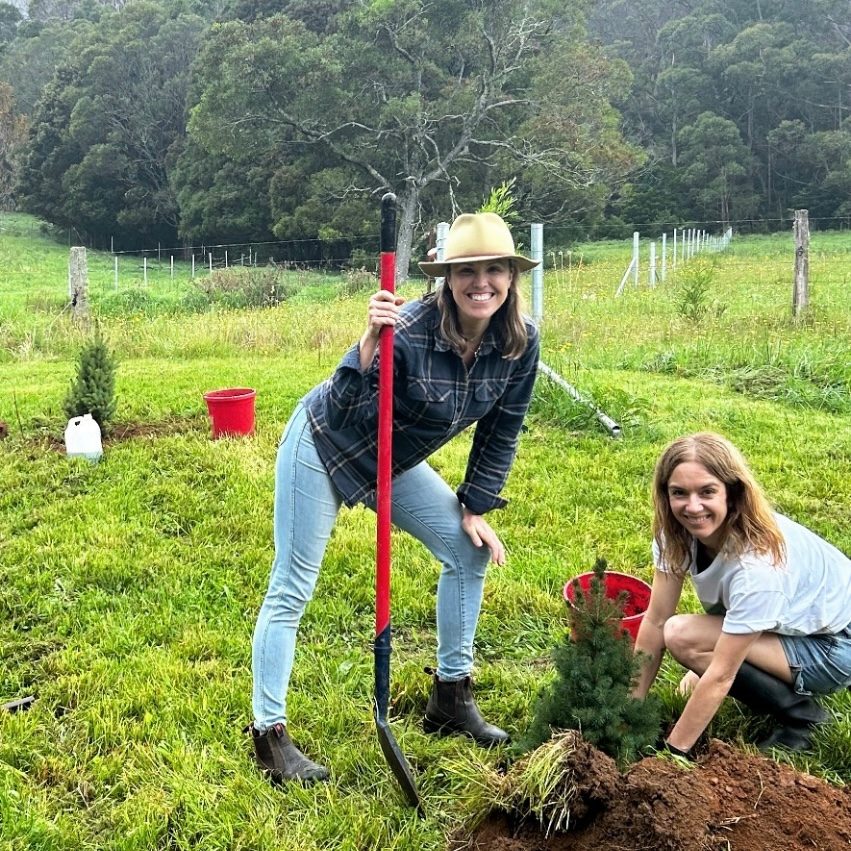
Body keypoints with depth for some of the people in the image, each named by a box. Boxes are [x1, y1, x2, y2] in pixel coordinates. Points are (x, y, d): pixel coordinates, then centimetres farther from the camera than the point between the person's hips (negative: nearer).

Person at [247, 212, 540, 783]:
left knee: (470, 551, 6)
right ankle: (269, 732, 10)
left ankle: (451, 700, 21)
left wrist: (476, 508, 0)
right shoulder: (411, 327, -33)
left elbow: (501, 432, -2)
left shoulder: (521, 343, -14)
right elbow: (344, 410, -36)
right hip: (323, 446, -6)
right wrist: (370, 343, -50)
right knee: (292, 590, -3)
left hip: (393, 462, 7)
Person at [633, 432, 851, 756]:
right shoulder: (678, 531, -17)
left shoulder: (757, 562, -36)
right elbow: (655, 621, -11)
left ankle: (800, 716, -7)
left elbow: (721, 674, -30)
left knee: (683, 636, -23)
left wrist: (673, 751, -24)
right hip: (791, 621, 7)